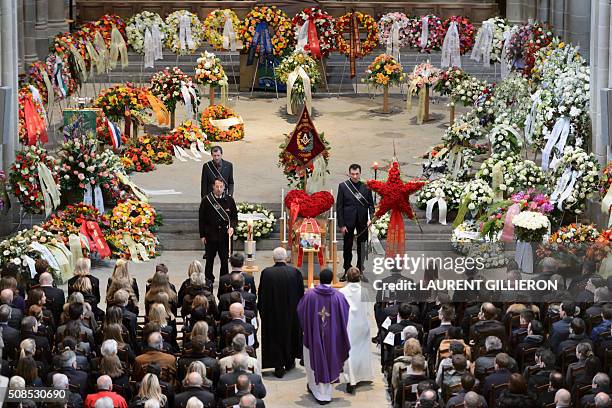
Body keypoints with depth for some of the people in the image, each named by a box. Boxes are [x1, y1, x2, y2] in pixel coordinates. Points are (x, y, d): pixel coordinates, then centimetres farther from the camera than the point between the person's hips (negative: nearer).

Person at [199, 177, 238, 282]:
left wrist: (232, 227, -9)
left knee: (225, 260, 4)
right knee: (209, 259, 8)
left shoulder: (229, 200, 2)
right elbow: (202, 219, 0)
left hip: (225, 235, 1)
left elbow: (234, 216, 10)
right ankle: (209, 279, 20)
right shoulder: (206, 200, -3)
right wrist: (202, 235, -2)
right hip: (211, 235, -1)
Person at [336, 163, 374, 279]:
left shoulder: (366, 186, 2)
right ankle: (347, 271, 14)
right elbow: (339, 206, -1)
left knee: (361, 247, 7)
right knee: (347, 247, 5)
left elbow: (370, 204, 7)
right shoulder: (343, 186, -1)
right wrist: (341, 224, -7)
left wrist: (370, 218, -10)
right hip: (348, 221, -1)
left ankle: (360, 270, 17)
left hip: (363, 221, 1)